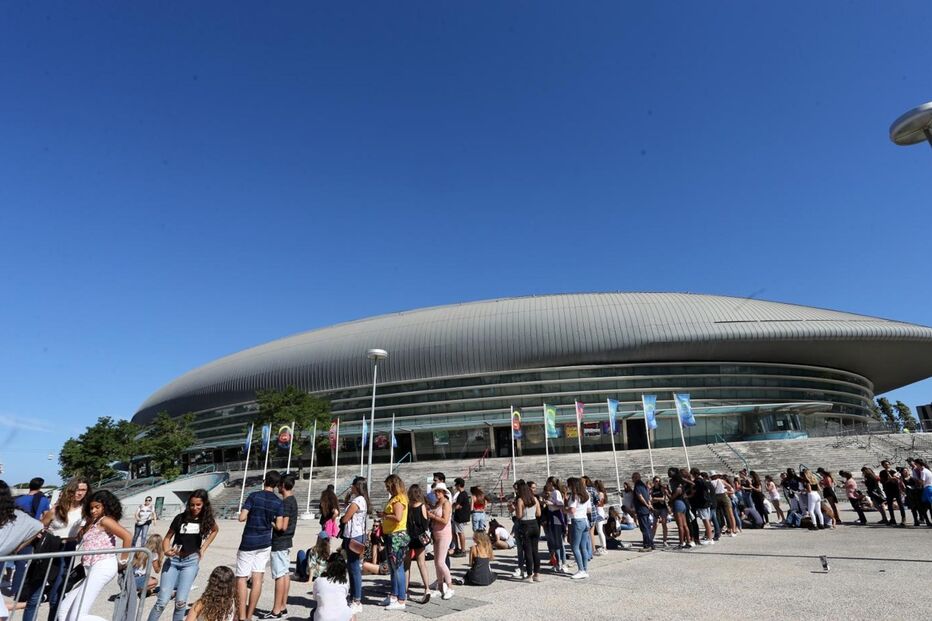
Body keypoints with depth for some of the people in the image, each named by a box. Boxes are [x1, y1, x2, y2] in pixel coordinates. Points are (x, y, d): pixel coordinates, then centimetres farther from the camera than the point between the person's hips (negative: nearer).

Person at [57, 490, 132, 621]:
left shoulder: (105, 520, -8)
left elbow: (128, 536, -18)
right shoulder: (92, 523, 22)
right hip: (92, 569, 9)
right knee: (64, 610, 9)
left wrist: (123, 561, -12)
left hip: (103, 567, -9)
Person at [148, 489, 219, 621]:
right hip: (173, 560, 0)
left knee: (180, 601, -5)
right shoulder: (181, 518, -7)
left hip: (191, 562, 0)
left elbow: (215, 530, 17)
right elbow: (167, 538, 1)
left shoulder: (207, 519, -4)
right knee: (162, 601, -4)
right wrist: (166, 551, -19)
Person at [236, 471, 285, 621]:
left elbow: (242, 517, -16)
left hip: (248, 543, -3)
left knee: (241, 578, 5)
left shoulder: (254, 496, -10)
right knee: (257, 578, 8)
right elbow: (279, 526, -6)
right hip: (264, 543, 3)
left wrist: (251, 515, 5)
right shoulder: (278, 502, -2)